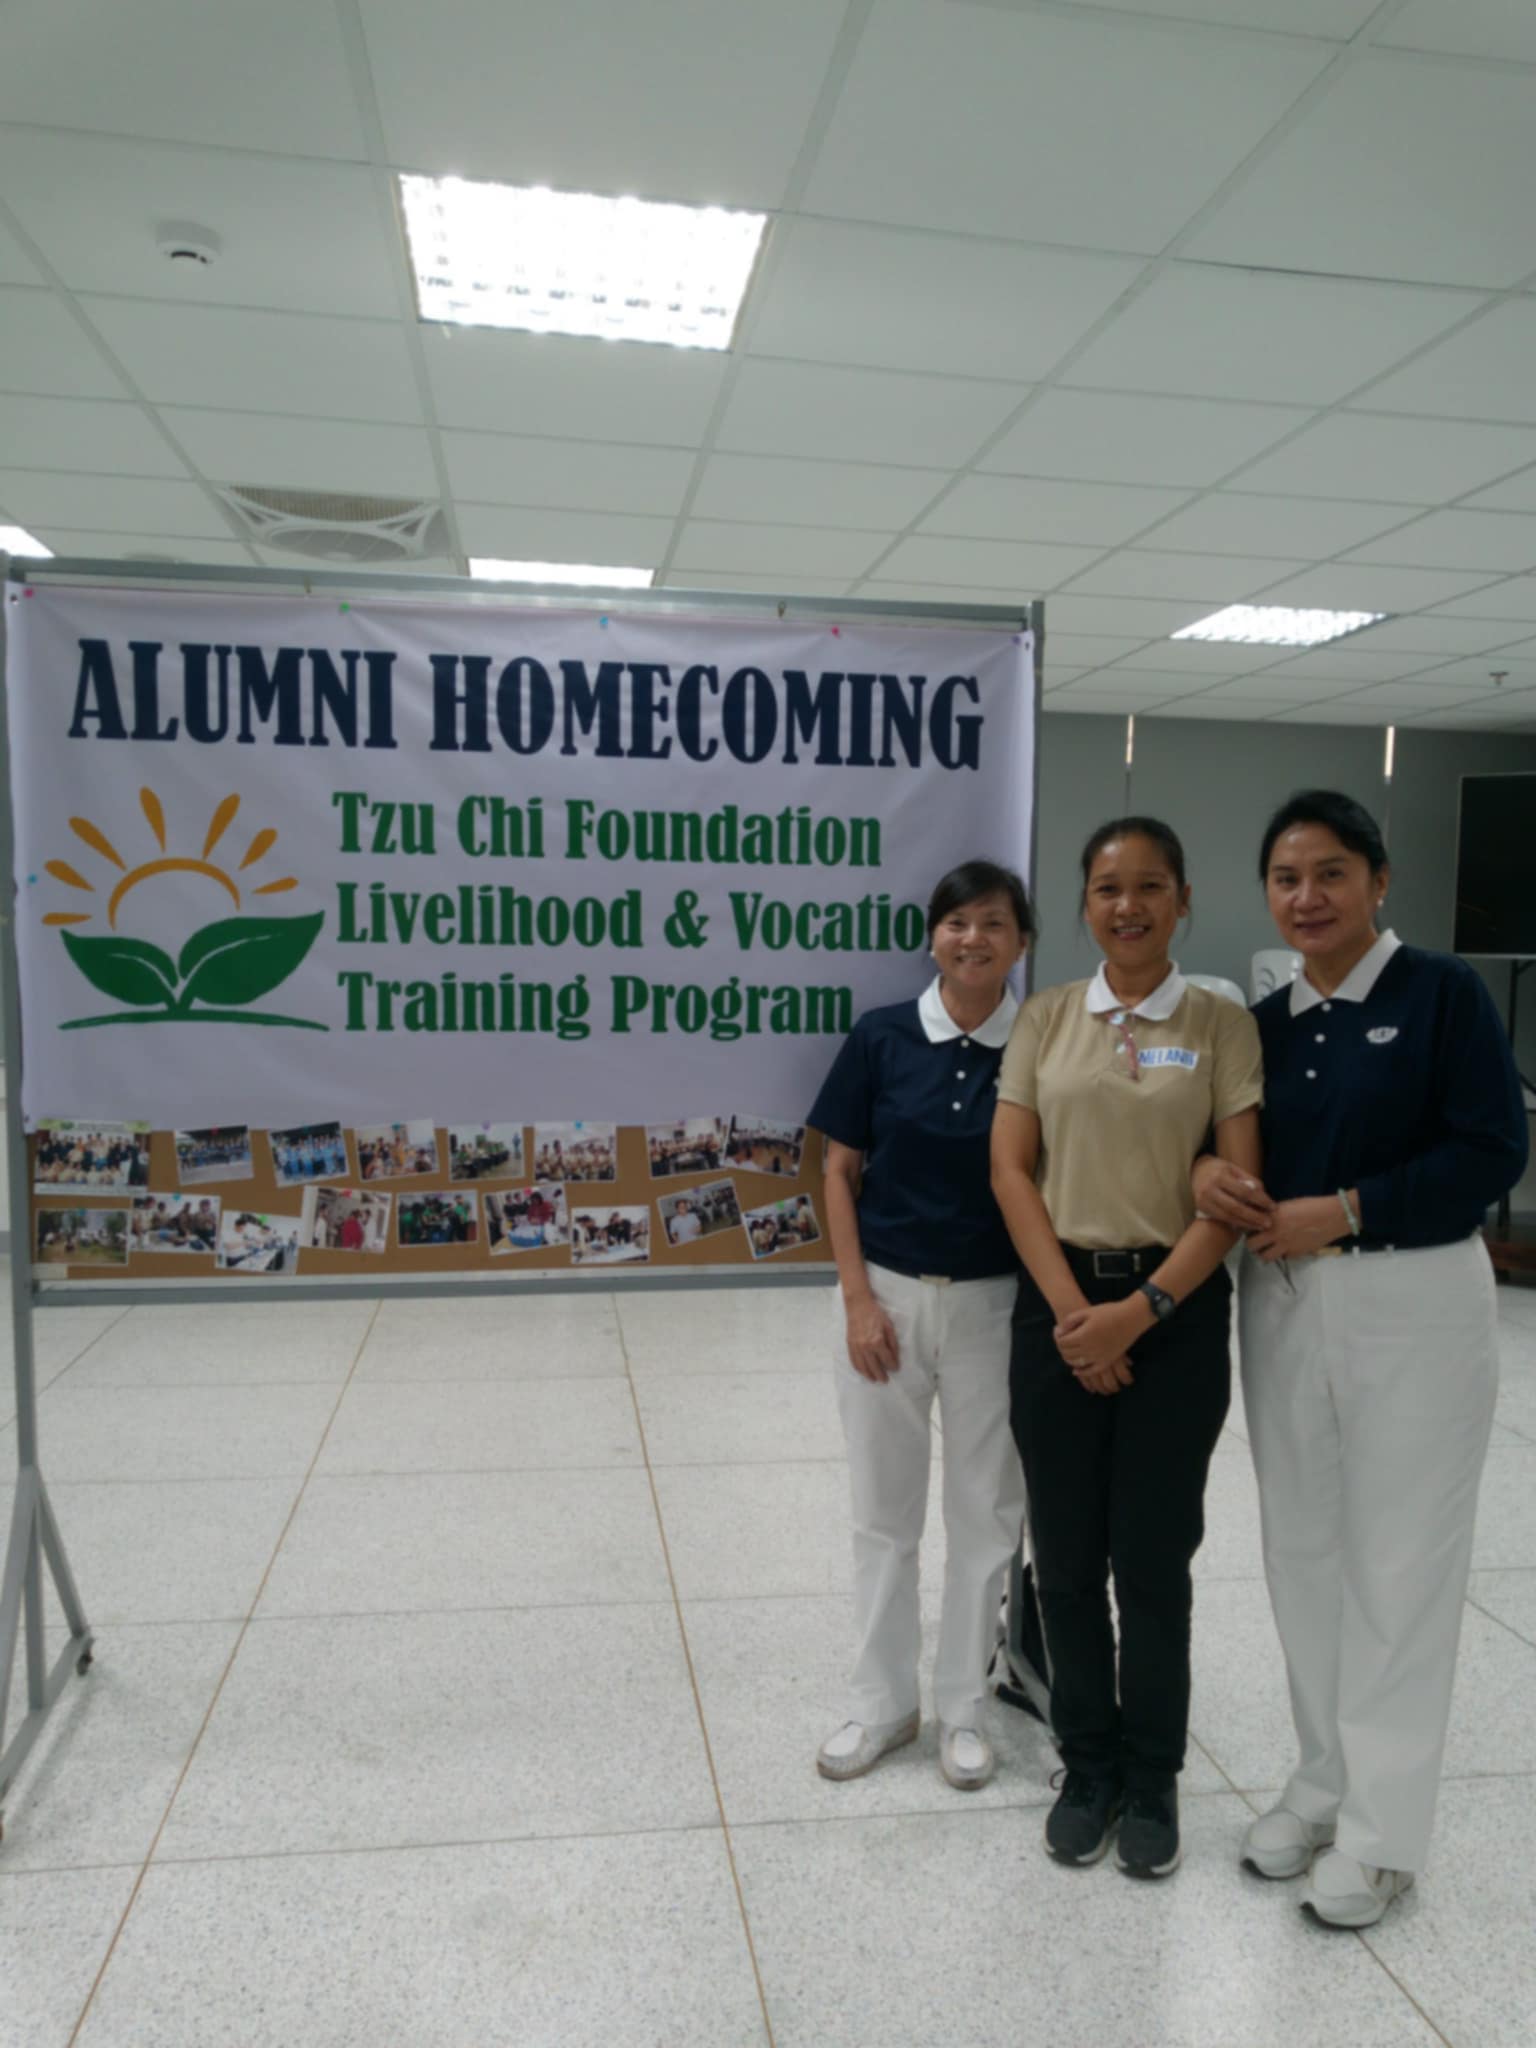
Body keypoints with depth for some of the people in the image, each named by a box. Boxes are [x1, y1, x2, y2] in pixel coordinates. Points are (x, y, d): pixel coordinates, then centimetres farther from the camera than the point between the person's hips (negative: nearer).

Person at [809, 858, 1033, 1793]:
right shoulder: (881, 1037, -5)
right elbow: (840, 1173, -1)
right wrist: (858, 1299, -7)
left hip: (993, 1305, 0)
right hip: (888, 1295, 0)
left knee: (986, 1509, 12)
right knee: (884, 1508, 12)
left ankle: (965, 1706, 31)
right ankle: (883, 1699, 30)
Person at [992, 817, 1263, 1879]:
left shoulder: (1221, 1023, -2)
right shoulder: (1046, 1017, 3)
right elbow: (1011, 1167, 0)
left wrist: (1140, 1309, -13)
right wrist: (1070, 1306, -9)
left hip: (1175, 1307, -1)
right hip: (1060, 1303, 2)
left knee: (1153, 1556, 6)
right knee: (1067, 1557, 9)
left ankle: (1151, 1780, 28)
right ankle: (1088, 1767, 29)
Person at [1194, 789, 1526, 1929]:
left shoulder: (1443, 993, -6)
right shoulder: (1266, 1023, 9)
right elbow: (1237, 1145, 15)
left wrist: (1342, 1212, -18)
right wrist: (1212, 1172, -8)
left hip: (1415, 1306, -5)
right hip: (1284, 1306, 5)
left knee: (1399, 1564, 4)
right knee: (1305, 1553, 13)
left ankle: (1382, 1830, 20)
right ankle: (1326, 1783, 31)